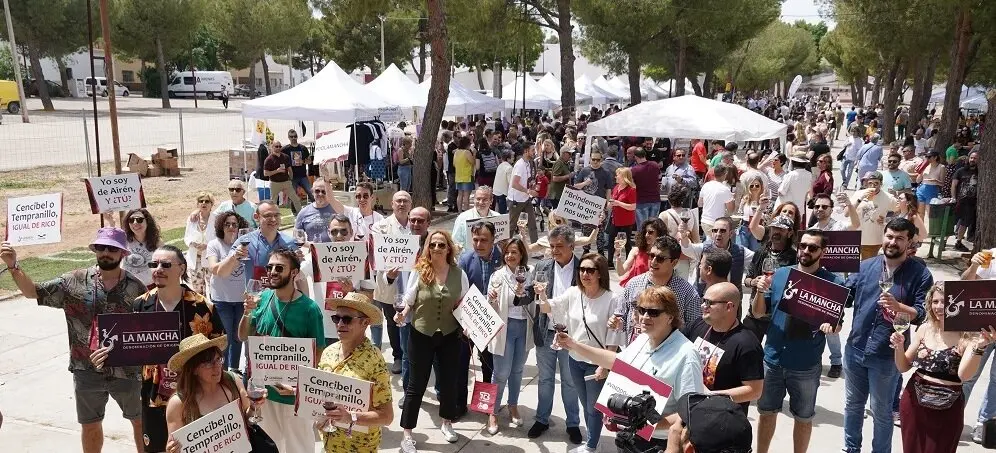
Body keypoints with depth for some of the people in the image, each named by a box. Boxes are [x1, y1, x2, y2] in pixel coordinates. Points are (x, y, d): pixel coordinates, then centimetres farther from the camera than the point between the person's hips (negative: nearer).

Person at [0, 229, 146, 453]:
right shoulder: (74, 281, -4)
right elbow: (33, 292, -4)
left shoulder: (136, 287, -7)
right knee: (90, 425, 18)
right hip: (87, 370, 1)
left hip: (126, 370, -1)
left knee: (140, 420, 16)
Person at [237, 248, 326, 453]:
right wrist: (248, 312, -15)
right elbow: (243, 337, 3)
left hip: (294, 393, -4)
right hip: (262, 387, 4)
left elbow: (318, 353, -11)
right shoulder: (263, 297, -4)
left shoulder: (309, 308, -18)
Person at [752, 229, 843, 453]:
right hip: (772, 359, 3)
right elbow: (758, 313, 5)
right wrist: (760, 292, -14)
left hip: (806, 366, -2)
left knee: (803, 417, 14)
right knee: (766, 413, 16)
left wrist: (830, 325, -26)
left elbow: (839, 324, -4)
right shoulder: (780, 274, 1)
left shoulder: (833, 282, -7)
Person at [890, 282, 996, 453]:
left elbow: (964, 375, -26)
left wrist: (979, 346, -38)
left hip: (947, 412, -4)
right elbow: (903, 367, 7)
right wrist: (899, 346, -12)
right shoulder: (925, 329, 1)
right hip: (913, 404, 4)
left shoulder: (968, 336, -12)